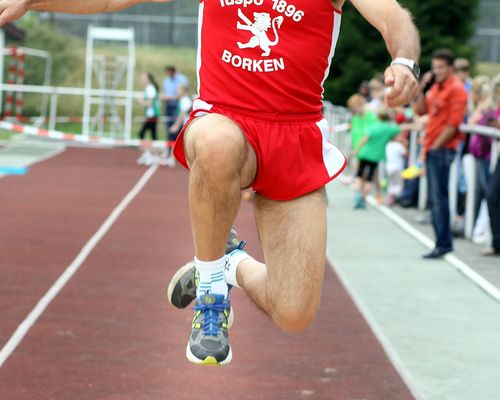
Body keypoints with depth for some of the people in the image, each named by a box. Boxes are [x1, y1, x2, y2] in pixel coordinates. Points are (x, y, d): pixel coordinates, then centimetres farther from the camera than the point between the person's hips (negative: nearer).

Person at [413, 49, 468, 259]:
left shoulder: (456, 89, -10)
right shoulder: (436, 87, 16)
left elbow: (453, 123, -15)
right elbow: (420, 110, 17)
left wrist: (436, 146, -14)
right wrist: (422, 87, 5)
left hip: (442, 149, -9)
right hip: (432, 149, 9)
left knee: (439, 197, -10)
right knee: (434, 197, 10)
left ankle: (443, 243, -8)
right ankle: (442, 241, 16)